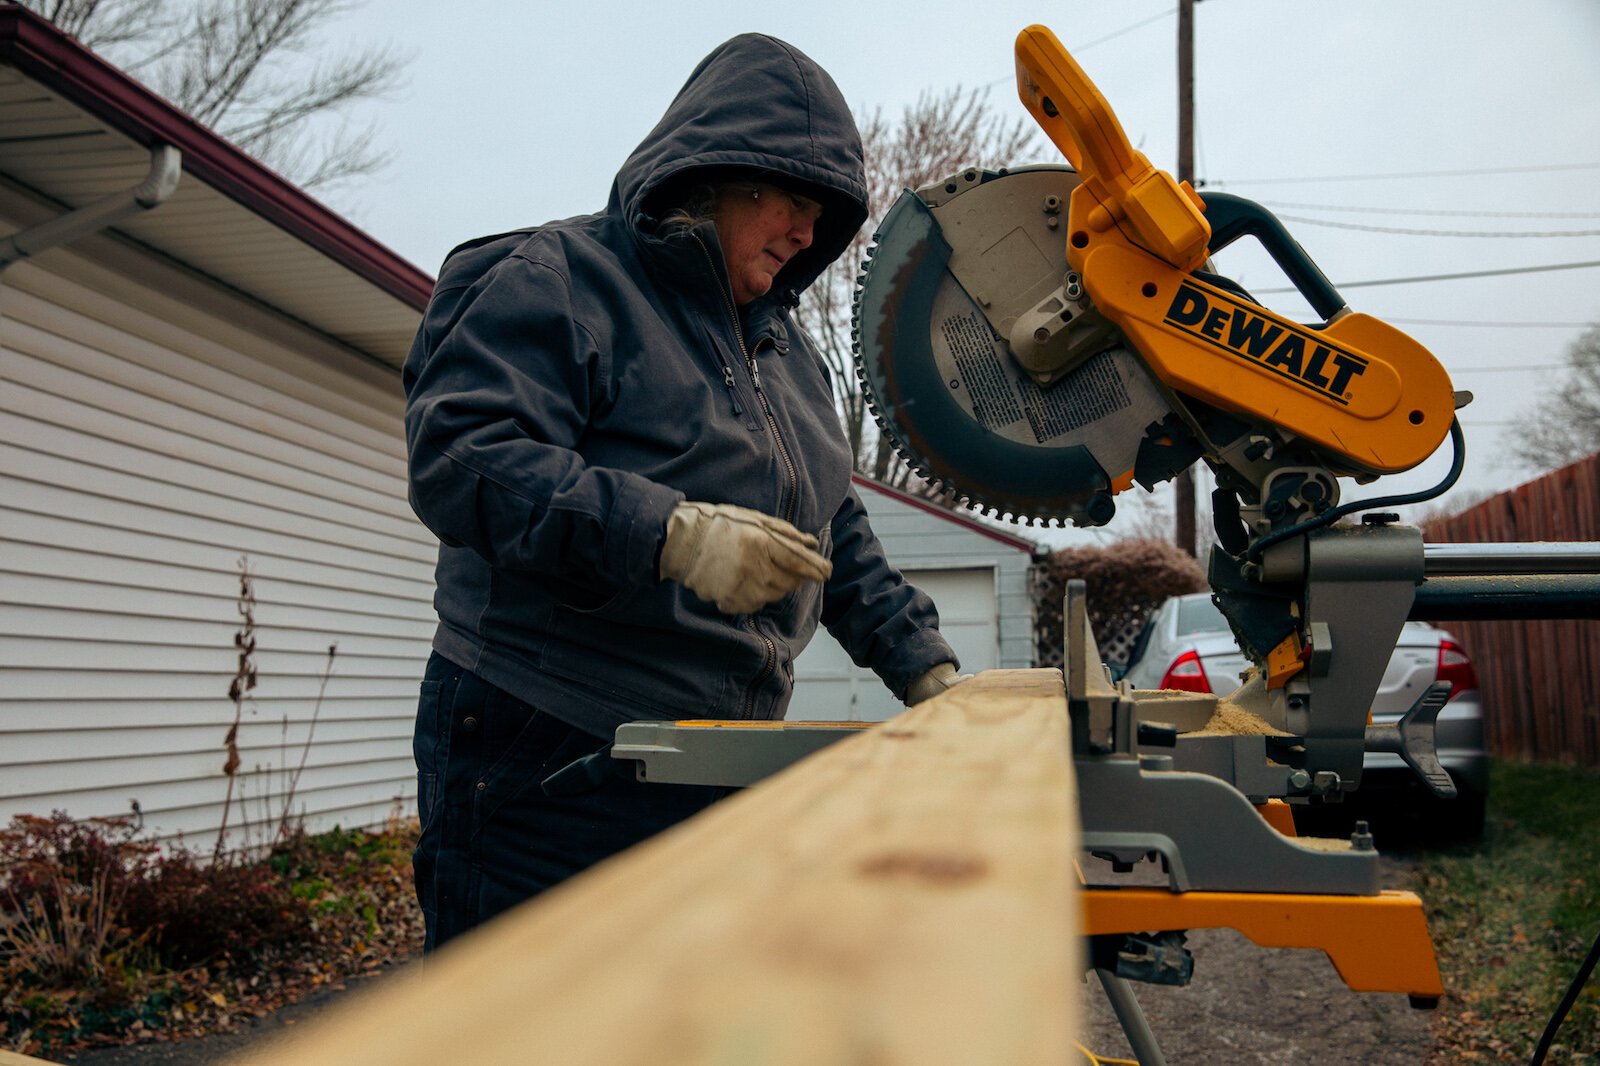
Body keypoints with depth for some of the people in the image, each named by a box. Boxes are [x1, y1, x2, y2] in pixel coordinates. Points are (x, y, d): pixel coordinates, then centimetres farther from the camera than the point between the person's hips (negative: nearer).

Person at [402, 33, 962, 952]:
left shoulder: (788, 348, 19)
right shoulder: (554, 281, -6)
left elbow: (838, 539, 22)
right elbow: (458, 458, -21)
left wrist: (924, 668, 10)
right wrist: (667, 533, -31)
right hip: (552, 766, -7)